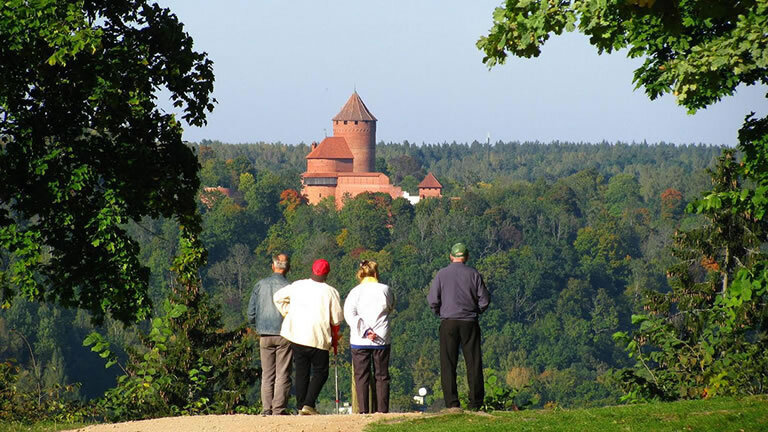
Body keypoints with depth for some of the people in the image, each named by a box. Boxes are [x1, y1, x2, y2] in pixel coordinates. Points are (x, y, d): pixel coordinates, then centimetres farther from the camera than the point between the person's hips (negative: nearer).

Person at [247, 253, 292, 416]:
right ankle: (279, 408, -4)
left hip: (265, 336, 3)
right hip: (284, 335, -3)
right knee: (283, 374, 1)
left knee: (267, 374, 9)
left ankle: (267, 408, 5)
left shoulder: (260, 285, 3)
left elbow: (251, 313, 5)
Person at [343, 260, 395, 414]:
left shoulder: (355, 292, -3)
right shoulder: (385, 290, -1)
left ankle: (363, 410, -2)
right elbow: (391, 308, 14)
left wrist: (365, 331, -13)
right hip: (381, 340, 1)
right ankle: (382, 410, 4)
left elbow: (349, 315, -11)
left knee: (361, 376, 4)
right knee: (382, 376, 8)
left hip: (359, 342, -1)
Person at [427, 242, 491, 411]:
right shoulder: (474, 274, 1)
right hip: (470, 322, 1)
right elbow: (485, 299, 1)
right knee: (474, 364, 5)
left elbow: (432, 299, -4)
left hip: (448, 322, -1)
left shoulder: (442, 274, -1)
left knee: (448, 365, 2)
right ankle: (475, 402, 3)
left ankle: (452, 403, -4)